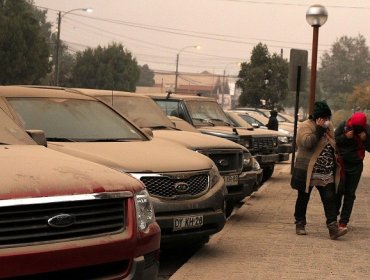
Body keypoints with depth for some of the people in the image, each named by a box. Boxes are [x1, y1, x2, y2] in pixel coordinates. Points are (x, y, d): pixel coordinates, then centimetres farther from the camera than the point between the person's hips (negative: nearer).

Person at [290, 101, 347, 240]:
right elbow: (307, 142, -28)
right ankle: (300, 224, 23)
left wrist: (335, 164, 12)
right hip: (308, 171, -5)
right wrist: (319, 129, -23)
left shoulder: (329, 127, 12)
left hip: (327, 173, 5)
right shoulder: (305, 126, -10)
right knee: (303, 198, 9)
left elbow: (333, 145, 23)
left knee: (330, 199, -4)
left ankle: (333, 228, -8)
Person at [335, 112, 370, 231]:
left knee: (350, 194, 3)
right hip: (341, 163, -2)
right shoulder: (344, 126, -11)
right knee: (339, 190, -6)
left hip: (356, 165, 2)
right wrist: (345, 137, -24)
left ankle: (343, 221, 8)